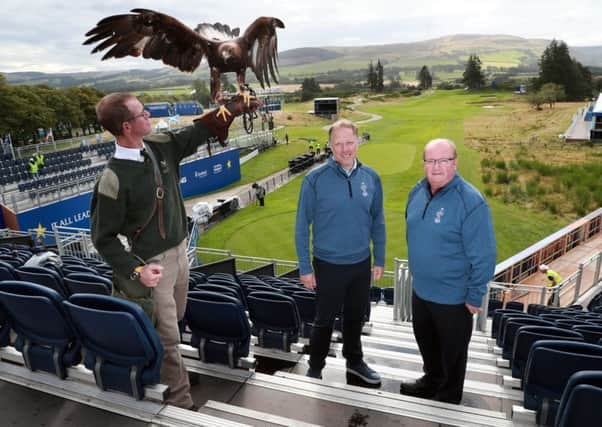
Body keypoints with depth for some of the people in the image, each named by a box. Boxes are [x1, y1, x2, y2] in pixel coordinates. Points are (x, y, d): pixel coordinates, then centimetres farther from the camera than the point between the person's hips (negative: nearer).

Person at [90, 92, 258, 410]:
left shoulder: (160, 146, -5)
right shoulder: (113, 180, -24)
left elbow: (200, 131, 9)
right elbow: (102, 237, -16)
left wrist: (235, 106, 9)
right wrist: (135, 270, -26)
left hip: (179, 250, 8)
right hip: (153, 263, -7)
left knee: (173, 321, 24)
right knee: (167, 337, 4)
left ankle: (160, 373, 49)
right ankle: (180, 401, 23)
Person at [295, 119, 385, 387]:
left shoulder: (371, 178, -4)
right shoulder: (315, 179, -15)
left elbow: (377, 221, 5)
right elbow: (302, 226, -10)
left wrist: (380, 259, 7)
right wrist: (305, 268, -9)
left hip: (361, 264, 4)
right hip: (328, 265, -3)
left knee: (356, 317, 22)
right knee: (325, 320, 13)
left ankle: (354, 361, 45)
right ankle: (315, 368, 36)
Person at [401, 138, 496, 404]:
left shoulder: (470, 201, -24)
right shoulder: (418, 191, -2)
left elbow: (484, 256, -20)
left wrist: (474, 297, -15)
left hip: (453, 297, -6)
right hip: (420, 290, 7)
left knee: (451, 351, 16)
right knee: (426, 341, 26)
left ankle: (449, 397, 40)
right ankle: (432, 380, 52)